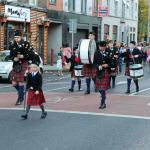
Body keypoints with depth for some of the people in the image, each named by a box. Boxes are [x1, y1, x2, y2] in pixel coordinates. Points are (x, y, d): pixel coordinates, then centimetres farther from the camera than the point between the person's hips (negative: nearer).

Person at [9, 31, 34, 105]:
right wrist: (14, 58, -8)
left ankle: (20, 98, 5)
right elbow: (11, 55, 14)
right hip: (15, 65, 5)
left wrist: (23, 56, -17)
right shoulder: (12, 45, 8)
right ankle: (21, 93, 29)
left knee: (20, 82, -8)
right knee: (14, 83, 3)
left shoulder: (26, 44, -5)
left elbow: (31, 53, -6)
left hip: (23, 64, -5)